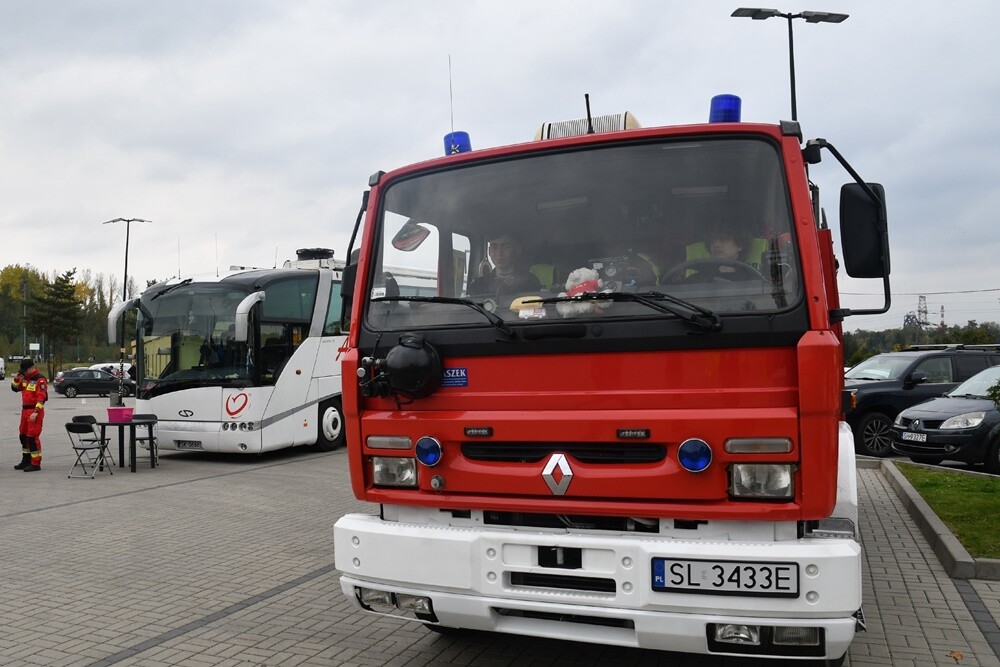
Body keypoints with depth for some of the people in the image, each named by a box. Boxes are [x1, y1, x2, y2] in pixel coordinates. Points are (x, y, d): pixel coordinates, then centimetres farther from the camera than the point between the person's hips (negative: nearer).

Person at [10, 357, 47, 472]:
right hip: (25, 410, 9)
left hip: (35, 411, -9)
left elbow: (42, 398, -22)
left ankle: (36, 464, -3)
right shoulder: (25, 378, 12)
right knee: (23, 435, 18)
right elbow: (15, 388, 22)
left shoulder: (40, 379, -15)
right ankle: (26, 460, 31)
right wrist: (17, 378, 2)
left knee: (32, 437, -9)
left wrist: (36, 412, -27)